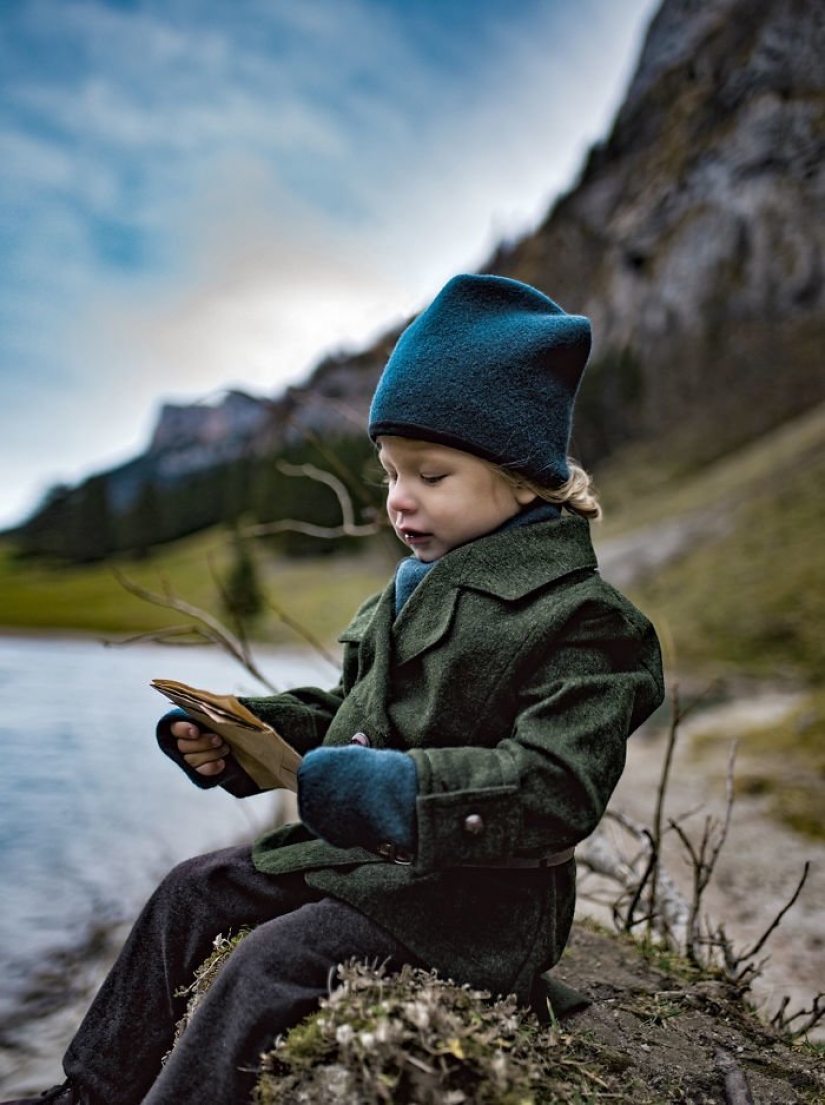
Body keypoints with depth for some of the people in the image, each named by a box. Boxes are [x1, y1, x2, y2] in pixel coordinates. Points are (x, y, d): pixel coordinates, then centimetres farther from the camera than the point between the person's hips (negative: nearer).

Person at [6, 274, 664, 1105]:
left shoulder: (576, 615, -18)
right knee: (192, 893, 10)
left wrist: (406, 790, -35)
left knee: (270, 965, -22)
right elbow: (338, 715, 16)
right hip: (355, 851, 9)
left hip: (467, 895, -9)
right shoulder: (411, 592, 10)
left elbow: (556, 789, -25)